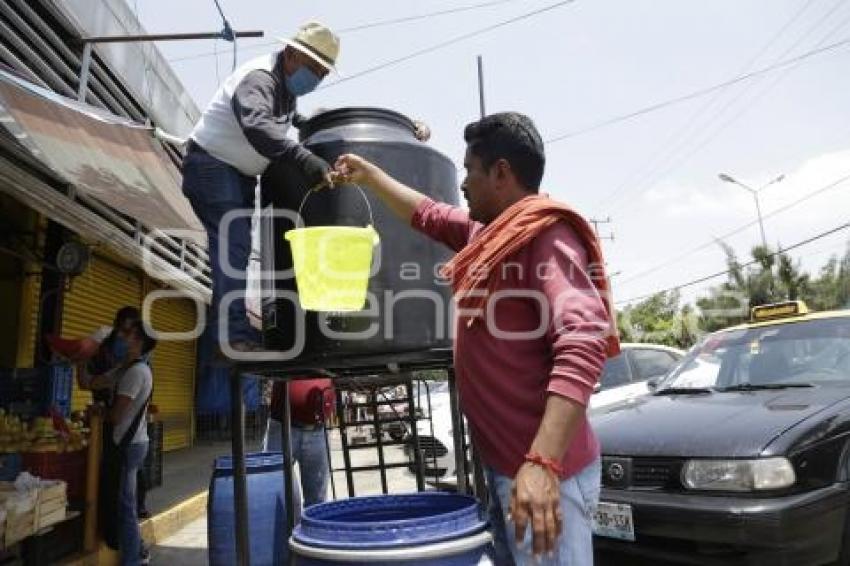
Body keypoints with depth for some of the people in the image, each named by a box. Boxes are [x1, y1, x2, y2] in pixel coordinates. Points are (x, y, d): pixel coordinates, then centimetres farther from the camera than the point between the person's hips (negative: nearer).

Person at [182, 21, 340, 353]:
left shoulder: (286, 86, 8)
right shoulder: (258, 77, -22)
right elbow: (256, 126, -43)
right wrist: (302, 157, -56)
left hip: (239, 174, 10)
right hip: (212, 165, -10)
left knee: (237, 247, 11)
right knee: (232, 244, -20)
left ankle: (230, 330, 19)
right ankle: (236, 334, -22)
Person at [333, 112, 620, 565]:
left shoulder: (546, 234, -15)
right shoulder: (492, 233, 13)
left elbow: (582, 343, -27)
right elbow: (428, 215, 30)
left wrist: (543, 462, -35)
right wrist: (368, 175, 35)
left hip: (540, 470, -9)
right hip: (505, 464, 9)